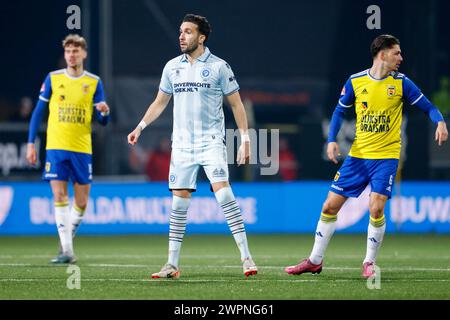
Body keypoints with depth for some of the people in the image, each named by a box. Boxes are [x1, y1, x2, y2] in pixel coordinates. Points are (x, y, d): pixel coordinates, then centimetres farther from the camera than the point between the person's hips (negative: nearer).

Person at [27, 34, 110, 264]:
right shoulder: (53, 79, 4)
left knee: (81, 201, 2)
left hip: (82, 149, 1)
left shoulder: (94, 82, 6)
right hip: (56, 147, -1)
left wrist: (104, 112, -17)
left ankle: (67, 240, 25)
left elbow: (102, 121, 7)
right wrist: (31, 143, 1)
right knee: (59, 195, -10)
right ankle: (67, 251, -10)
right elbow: (38, 112, 8)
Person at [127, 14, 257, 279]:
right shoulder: (172, 67, 9)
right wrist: (140, 127, 9)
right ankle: (172, 264, 9)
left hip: (211, 142, -4)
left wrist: (245, 139, -5)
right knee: (179, 201, 3)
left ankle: (246, 257, -16)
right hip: (182, 145, 4)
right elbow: (160, 102, 20)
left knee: (224, 193, -18)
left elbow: (236, 104, 1)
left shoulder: (219, 67, -3)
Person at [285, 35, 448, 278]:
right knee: (330, 206, 2)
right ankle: (315, 261, 16)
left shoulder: (401, 83, -3)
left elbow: (428, 107, 0)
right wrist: (332, 140, -3)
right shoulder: (355, 82, 0)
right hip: (358, 155, 2)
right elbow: (340, 111, 10)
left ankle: (369, 262, 3)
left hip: (386, 157, -2)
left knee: (376, 208, -17)